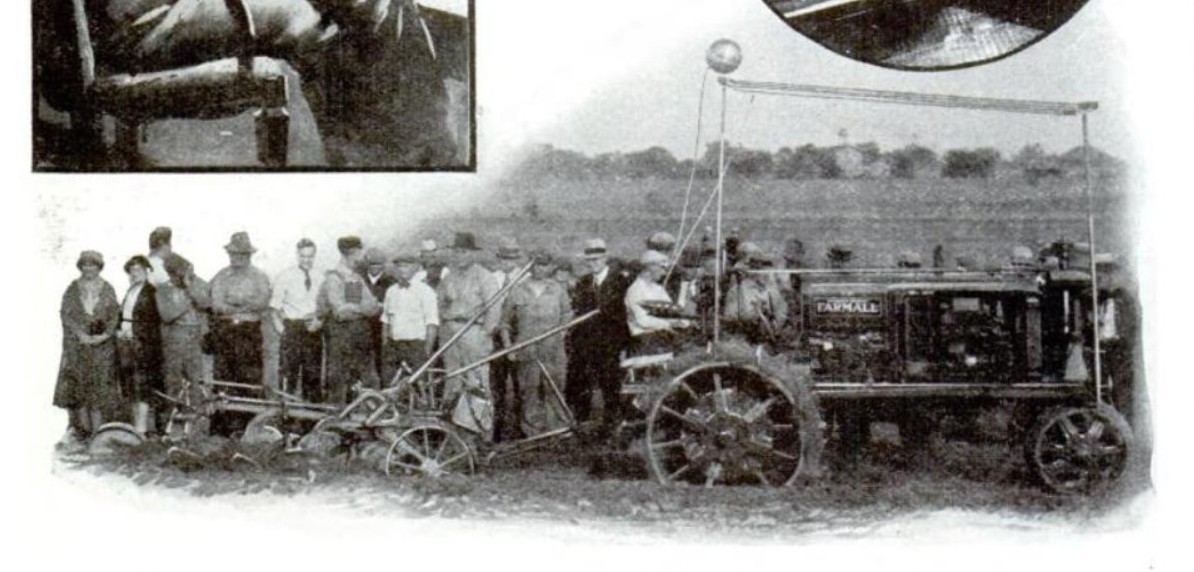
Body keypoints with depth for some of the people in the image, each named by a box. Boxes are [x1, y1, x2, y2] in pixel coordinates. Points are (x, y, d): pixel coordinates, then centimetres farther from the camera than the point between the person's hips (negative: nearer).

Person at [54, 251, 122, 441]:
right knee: (78, 382, -4)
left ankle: (98, 429, -3)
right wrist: (80, 334, -12)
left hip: (102, 344, 0)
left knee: (100, 384, -4)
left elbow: (114, 314, 3)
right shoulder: (73, 289, 8)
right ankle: (83, 428, 0)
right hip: (76, 342, 0)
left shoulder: (107, 289, 8)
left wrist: (105, 334, -12)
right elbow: (66, 313, 0)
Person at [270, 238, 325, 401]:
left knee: (313, 374, 6)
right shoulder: (284, 277, 0)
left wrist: (319, 322, -5)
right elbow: (275, 307, 1)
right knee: (290, 372, -4)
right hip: (292, 329, -2)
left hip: (313, 330, 3)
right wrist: (280, 327, -9)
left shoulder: (320, 279, 7)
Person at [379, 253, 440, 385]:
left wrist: (427, 351, -12)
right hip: (392, 345, 5)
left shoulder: (425, 291, -4)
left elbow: (432, 323, -8)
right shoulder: (391, 291, 14)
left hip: (416, 345, -5)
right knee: (388, 383, 4)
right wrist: (385, 345, 11)